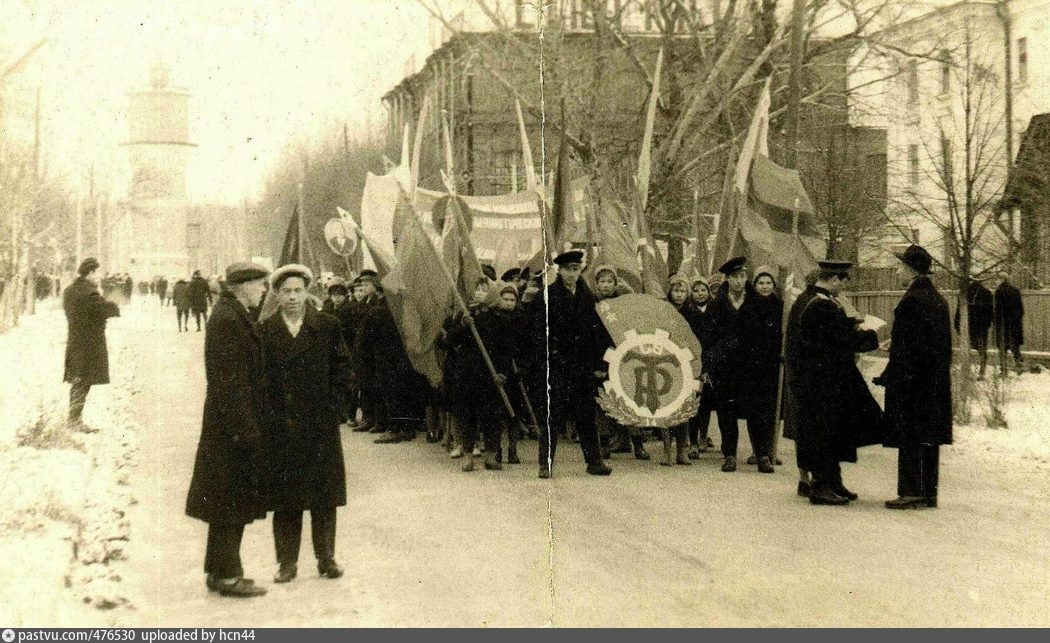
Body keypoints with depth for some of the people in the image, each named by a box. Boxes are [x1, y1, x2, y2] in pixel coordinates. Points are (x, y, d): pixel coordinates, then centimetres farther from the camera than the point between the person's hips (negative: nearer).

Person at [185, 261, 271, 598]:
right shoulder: (227, 319, -18)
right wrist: (245, 428, -21)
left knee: (232, 503, 16)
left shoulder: (235, 315, 13)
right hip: (235, 423, -10)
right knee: (232, 499, -1)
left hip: (238, 424, 10)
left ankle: (220, 570, 24)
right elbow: (230, 380, -22)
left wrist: (252, 425, 18)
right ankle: (226, 574, 7)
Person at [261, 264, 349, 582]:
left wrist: (331, 407, -4)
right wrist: (272, 415, -4)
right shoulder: (264, 331, 2)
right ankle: (287, 561, 12)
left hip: (321, 424, 0)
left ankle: (326, 557, 16)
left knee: (324, 495, 6)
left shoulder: (328, 326, 3)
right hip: (280, 426, 0)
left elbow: (340, 368, 5)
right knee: (285, 498, 4)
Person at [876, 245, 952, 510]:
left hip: (912, 380, -9)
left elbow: (906, 345, -18)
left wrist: (891, 379, -15)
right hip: (936, 382, 9)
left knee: (909, 438, -3)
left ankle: (911, 493, -2)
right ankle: (929, 493, 16)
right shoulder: (938, 299, 11)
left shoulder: (911, 300, -15)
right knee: (929, 438, 11)